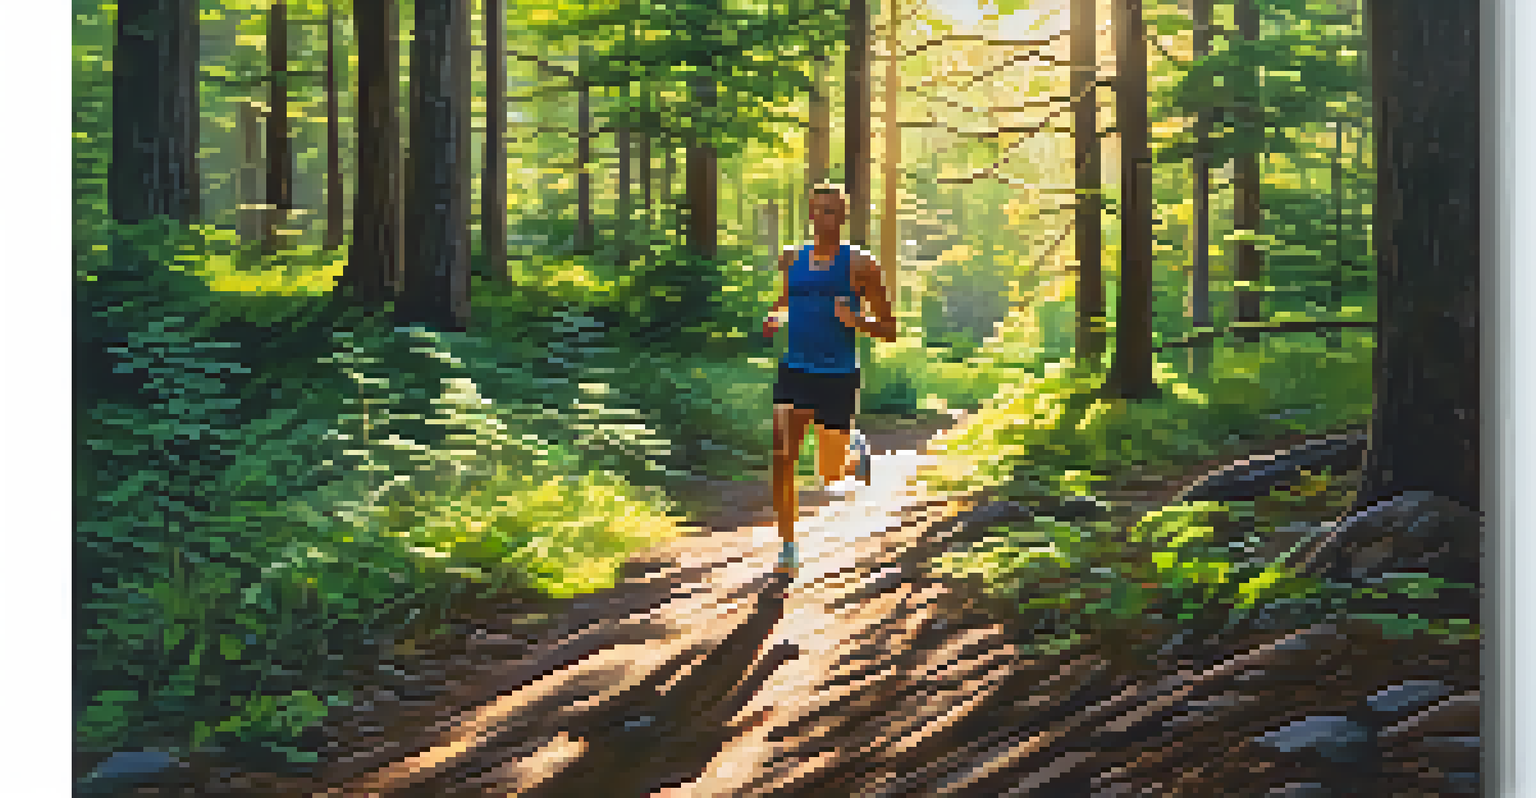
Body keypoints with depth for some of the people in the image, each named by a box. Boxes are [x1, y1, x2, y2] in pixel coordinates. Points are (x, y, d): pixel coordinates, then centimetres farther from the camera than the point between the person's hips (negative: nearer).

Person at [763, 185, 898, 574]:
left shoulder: (859, 264, -4)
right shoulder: (792, 260, 8)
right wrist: (773, 320, 5)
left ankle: (857, 451, 40)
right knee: (781, 460, -10)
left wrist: (856, 320, -21)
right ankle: (788, 547, 2)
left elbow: (889, 330, -1)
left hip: (838, 375, -3)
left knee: (831, 475, 4)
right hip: (793, 370, 3)